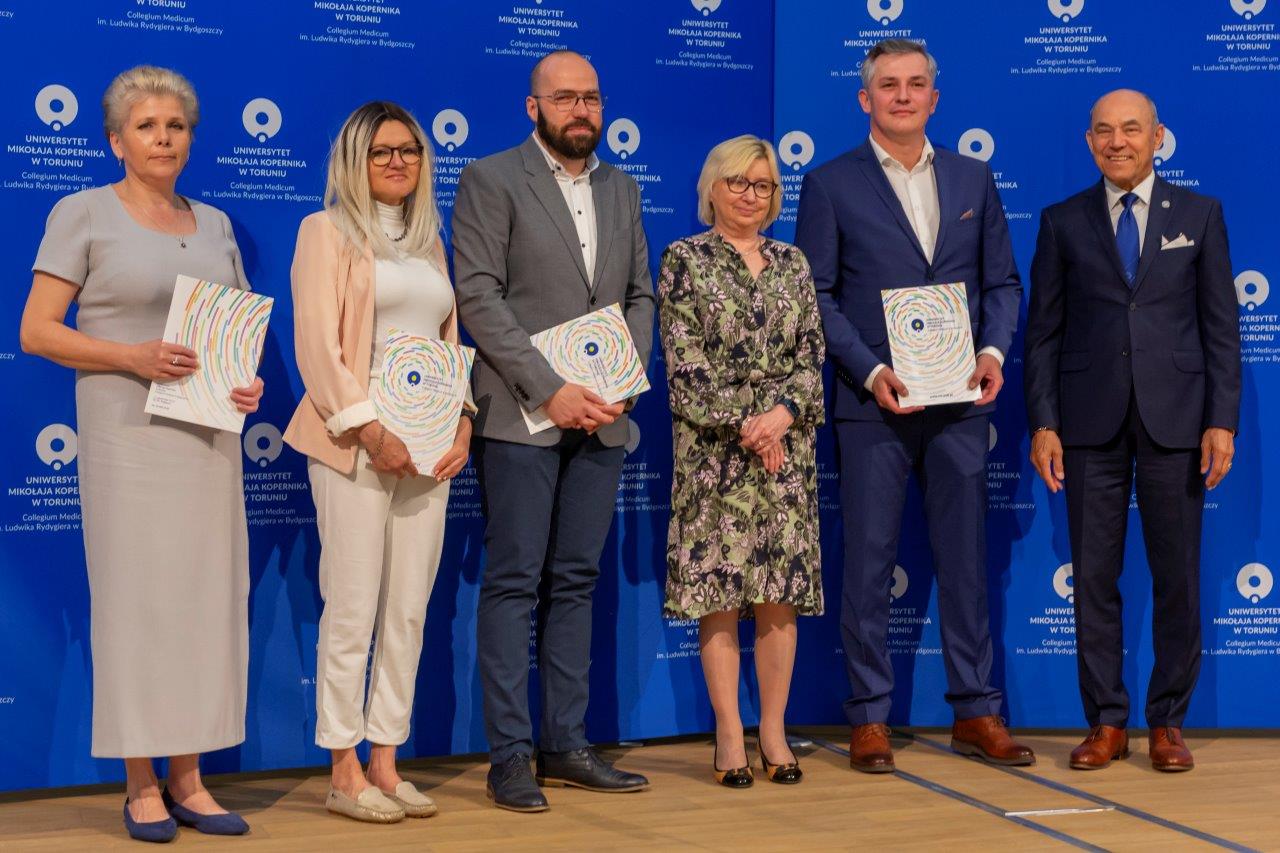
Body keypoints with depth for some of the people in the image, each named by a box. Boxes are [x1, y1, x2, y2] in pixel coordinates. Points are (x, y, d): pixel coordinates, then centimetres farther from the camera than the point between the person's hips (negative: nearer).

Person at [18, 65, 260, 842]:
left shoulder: (214, 223, 14)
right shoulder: (83, 214, -1)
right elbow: (36, 331, -6)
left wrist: (249, 380, -3)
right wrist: (134, 357, -18)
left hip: (209, 430, 5)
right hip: (126, 429, -5)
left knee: (207, 594, 4)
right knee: (135, 594, -3)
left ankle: (189, 780, 13)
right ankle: (141, 786, 7)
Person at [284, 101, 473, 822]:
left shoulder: (430, 242, 18)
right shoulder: (327, 231, 1)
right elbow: (317, 343, -9)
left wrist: (462, 423, 2)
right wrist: (370, 429, -16)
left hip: (429, 444, 6)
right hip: (355, 441, -5)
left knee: (410, 609, 6)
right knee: (353, 609, -3)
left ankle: (386, 762, 14)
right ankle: (345, 772, 6)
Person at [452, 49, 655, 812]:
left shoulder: (621, 189, 15)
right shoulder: (491, 180, -2)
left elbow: (641, 295, 15)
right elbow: (479, 298, -10)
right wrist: (550, 390, -16)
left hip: (600, 416, 5)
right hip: (523, 418, -5)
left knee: (576, 582, 8)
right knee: (514, 583, -2)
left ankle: (565, 746, 15)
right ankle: (510, 756, 4)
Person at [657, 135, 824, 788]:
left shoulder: (792, 263, 14)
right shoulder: (684, 260, 2)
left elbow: (811, 356, 8)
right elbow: (684, 362, -6)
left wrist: (784, 412, -10)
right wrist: (744, 426, -13)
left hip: (787, 444, 4)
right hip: (713, 447, -3)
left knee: (782, 589, 3)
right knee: (719, 589, -3)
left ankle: (774, 730, 12)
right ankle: (730, 734, 6)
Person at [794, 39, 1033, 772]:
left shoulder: (973, 179, 12)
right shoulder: (831, 184, 1)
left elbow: (1002, 280, 12)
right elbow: (816, 294, -3)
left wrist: (995, 351, -6)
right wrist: (871, 372, -14)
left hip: (961, 402, 3)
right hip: (873, 404, -3)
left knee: (966, 557, 8)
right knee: (869, 562, 2)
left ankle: (976, 712, 17)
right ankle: (870, 718, 11)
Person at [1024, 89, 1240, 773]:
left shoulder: (1199, 215, 8)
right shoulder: (1063, 222, 8)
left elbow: (1221, 326, 4)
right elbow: (1043, 331, 6)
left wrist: (1221, 422, -4)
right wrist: (1042, 424, -2)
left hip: (1175, 420, 0)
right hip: (1091, 422, 0)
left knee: (1177, 577, 4)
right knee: (1094, 576, 3)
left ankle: (1167, 722, 16)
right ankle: (1106, 721, 14)